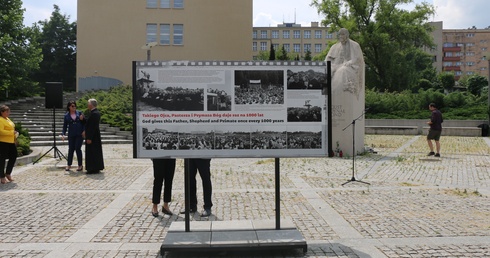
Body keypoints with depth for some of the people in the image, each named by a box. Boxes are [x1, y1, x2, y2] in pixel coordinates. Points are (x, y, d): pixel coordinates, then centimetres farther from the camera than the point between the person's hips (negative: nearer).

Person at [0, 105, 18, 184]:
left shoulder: (7, 119, 16)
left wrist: (15, 134, 15)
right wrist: (12, 132, -21)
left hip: (11, 142, 9)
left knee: (13, 156, 11)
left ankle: (8, 173, 27)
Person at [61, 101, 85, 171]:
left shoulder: (79, 113, 5)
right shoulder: (66, 116, 5)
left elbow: (84, 123, 9)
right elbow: (65, 126, 4)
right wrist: (63, 134, -7)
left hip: (79, 134, -1)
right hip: (71, 135, 1)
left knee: (78, 148, -7)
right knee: (71, 149, 3)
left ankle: (80, 165, 2)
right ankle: (69, 165, 15)